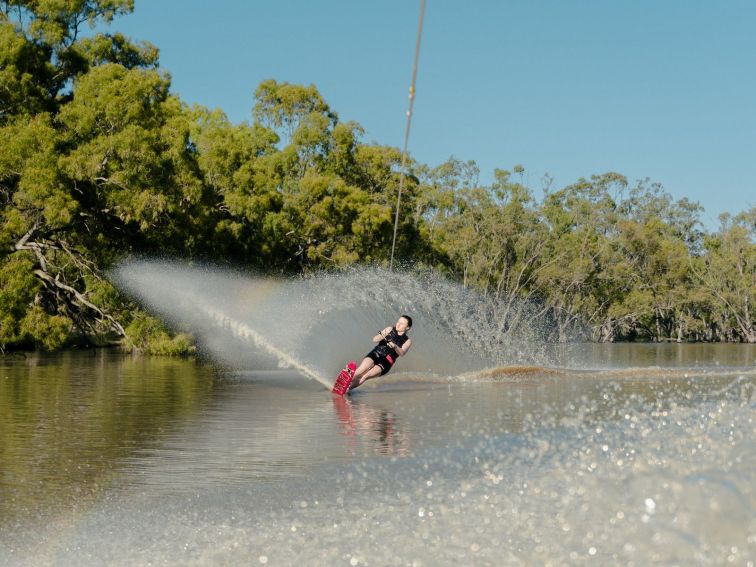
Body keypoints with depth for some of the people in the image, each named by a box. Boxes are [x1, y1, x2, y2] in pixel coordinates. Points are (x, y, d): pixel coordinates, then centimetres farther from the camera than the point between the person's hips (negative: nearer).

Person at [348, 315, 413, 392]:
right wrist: (381, 336, -22)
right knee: (360, 370, -27)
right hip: (375, 354, 1)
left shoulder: (407, 341, 6)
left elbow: (402, 353, -12)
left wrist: (395, 346, -34)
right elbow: (374, 339, 2)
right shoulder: (389, 330, 10)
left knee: (365, 377, -23)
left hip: (386, 362, -1)